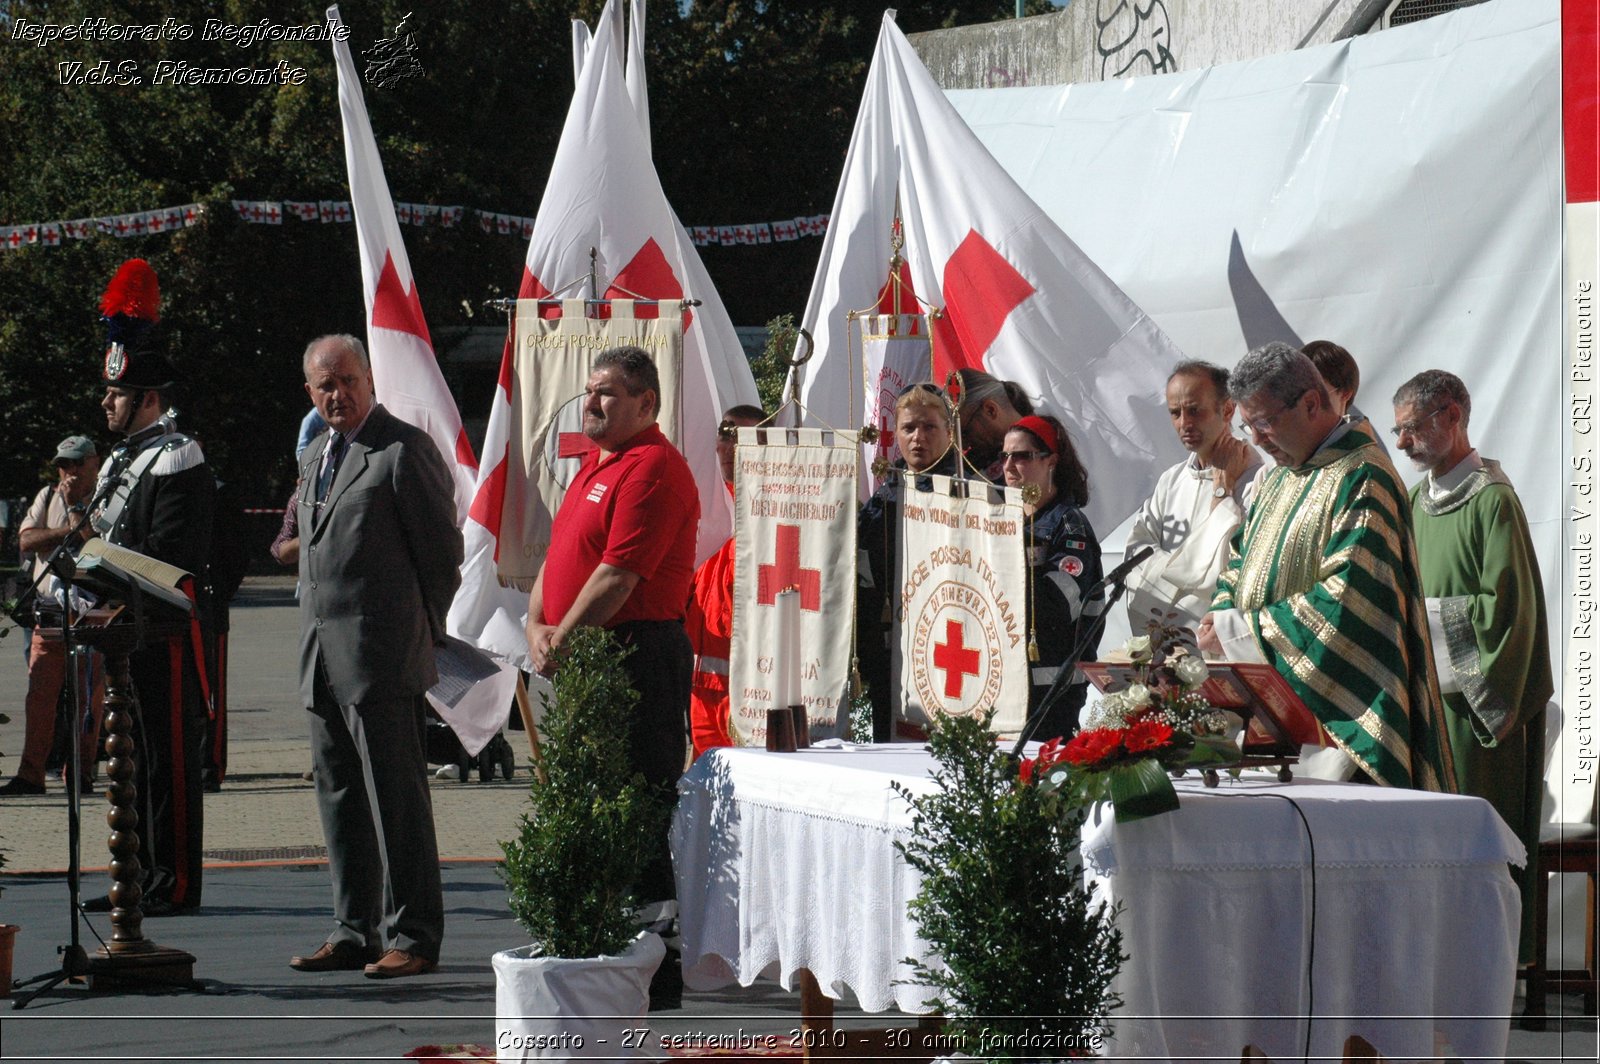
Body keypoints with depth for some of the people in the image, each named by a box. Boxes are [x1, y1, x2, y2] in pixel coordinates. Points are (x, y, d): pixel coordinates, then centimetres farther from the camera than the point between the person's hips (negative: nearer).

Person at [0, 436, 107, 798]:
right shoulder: (47, 496, 15)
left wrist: (75, 508, -8)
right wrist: (71, 530, -6)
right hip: (48, 609, 3)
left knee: (88, 698, -2)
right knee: (39, 696, -1)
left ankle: (80, 773, 6)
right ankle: (30, 775, 0)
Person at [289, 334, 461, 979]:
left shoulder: (405, 450, -8)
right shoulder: (316, 456, 19)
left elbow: (442, 547, -7)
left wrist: (425, 633, -2)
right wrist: (316, 625, 17)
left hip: (380, 652, -9)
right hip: (320, 655, 9)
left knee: (395, 794, -7)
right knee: (339, 797, 10)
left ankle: (412, 935, -4)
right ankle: (356, 931, 16)